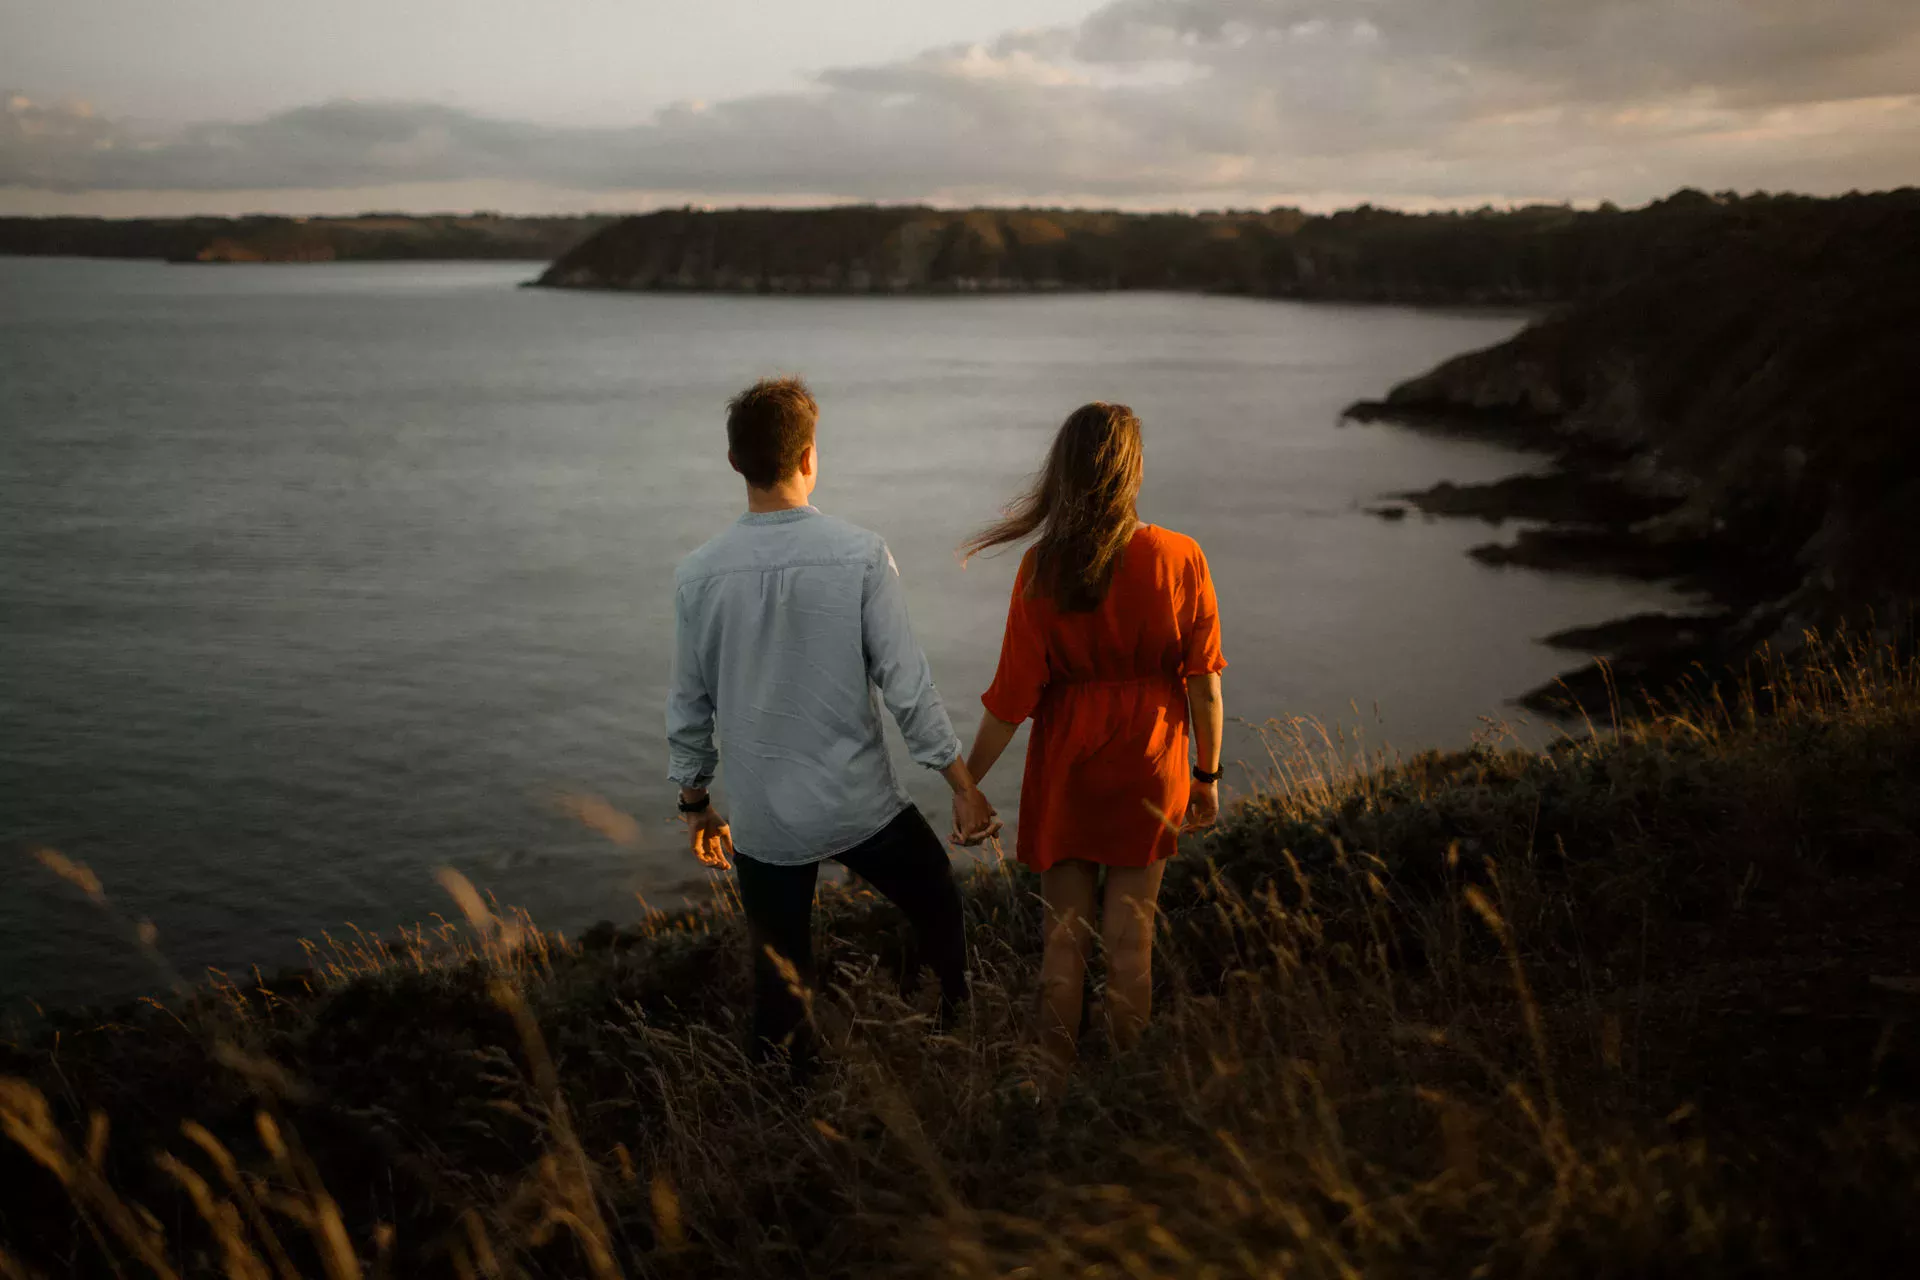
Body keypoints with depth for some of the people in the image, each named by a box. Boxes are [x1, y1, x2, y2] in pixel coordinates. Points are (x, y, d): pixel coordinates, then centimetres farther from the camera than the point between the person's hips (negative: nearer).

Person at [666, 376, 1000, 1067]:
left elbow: (690, 707, 1)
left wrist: (696, 805, 15)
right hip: (862, 805, -1)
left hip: (764, 823, 2)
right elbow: (905, 685, -12)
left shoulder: (699, 575, -7)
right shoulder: (861, 556, -14)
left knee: (778, 981, 15)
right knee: (937, 906, 25)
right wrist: (964, 785, -2)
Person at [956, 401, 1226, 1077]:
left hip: (1065, 767, 0)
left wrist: (967, 780, 3)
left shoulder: (1043, 568, -12)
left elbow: (1014, 695, -9)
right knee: (1130, 936, 12)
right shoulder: (1179, 558, -10)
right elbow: (1204, 684, -5)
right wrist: (1206, 775, 7)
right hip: (1148, 767, 1)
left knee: (1063, 934, 11)